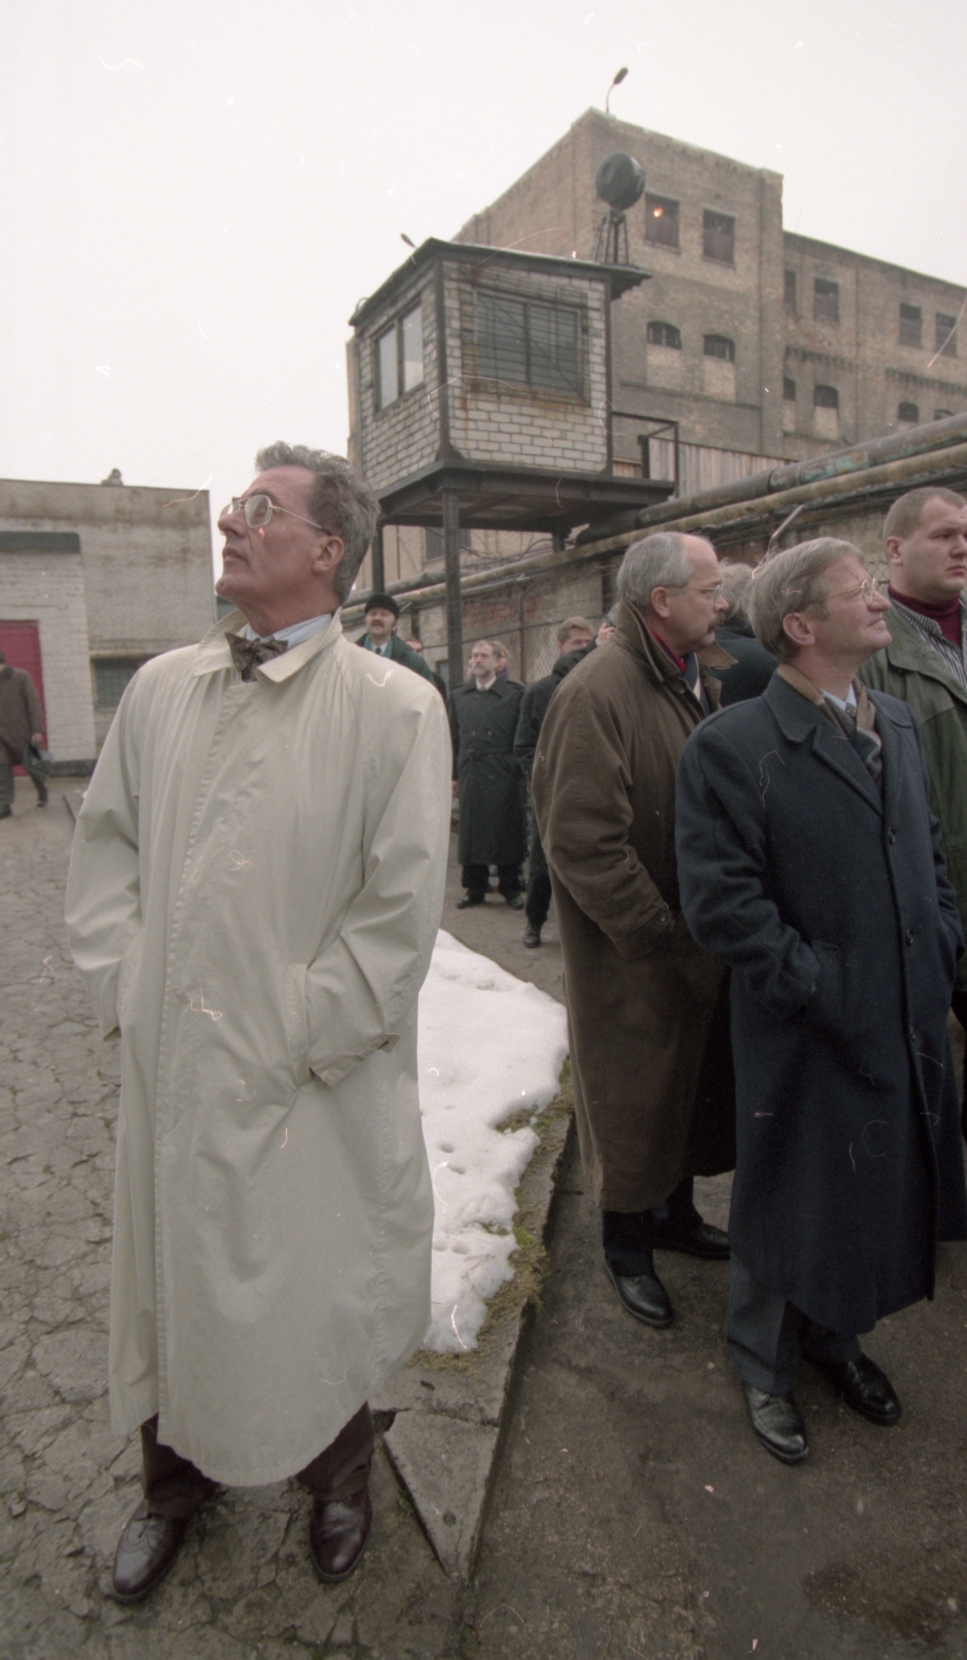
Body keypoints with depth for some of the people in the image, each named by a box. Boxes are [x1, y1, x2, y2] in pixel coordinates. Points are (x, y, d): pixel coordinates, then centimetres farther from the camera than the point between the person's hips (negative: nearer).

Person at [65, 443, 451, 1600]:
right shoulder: (160, 688, 5)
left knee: (315, 1290, 16)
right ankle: (176, 1479, 52)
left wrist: (303, 1036, -14)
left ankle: (337, 1479, 48)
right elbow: (105, 844, 11)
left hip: (309, 1085, -4)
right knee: (169, 1278, 22)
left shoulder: (394, 709, -12)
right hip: (167, 1069, 5)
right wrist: (121, 984, 1)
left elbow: (401, 906, -14)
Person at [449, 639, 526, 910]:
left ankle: (511, 888, 16)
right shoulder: (458, 695, 12)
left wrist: (523, 771, -6)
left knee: (507, 834, 3)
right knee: (471, 833, 7)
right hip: (470, 776, 3)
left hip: (504, 777, -3)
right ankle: (475, 888, 19)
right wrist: (453, 774, 6)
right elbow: (454, 738, 10)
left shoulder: (514, 694, 1)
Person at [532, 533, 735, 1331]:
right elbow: (583, 844, -24)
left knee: (695, 1083, 22)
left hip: (704, 944, 8)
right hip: (633, 961, -8)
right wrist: (660, 941, -19)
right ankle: (627, 1245, 33)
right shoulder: (598, 692, -20)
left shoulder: (709, 681, 7)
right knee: (635, 1097, 10)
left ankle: (677, 1213, 46)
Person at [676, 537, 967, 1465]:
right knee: (790, 1202, 12)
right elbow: (721, 903, -20)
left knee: (886, 1191, 21)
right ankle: (765, 1363, 39)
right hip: (807, 1036, -7)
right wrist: (823, 987, -18)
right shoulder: (729, 747, -16)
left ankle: (838, 1334, 48)